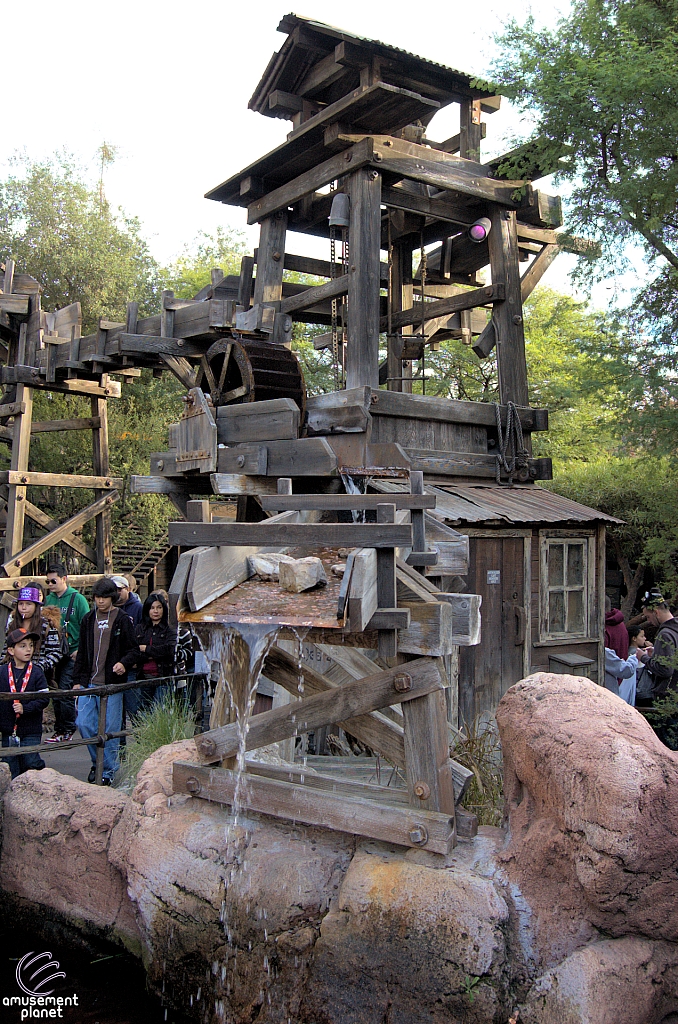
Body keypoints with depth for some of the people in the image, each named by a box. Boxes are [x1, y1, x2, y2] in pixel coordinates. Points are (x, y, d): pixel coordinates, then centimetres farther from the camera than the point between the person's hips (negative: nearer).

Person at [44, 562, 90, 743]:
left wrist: (80, 649, -12)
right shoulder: (49, 599, 10)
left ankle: (67, 730, 2)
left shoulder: (78, 599, -6)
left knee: (65, 690, -8)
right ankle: (59, 729, 18)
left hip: (72, 654, -5)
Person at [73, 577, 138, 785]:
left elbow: (134, 649, 1)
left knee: (110, 728, 0)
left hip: (112, 683, -4)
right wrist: (77, 680, 13)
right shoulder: (88, 620, 12)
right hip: (89, 682, 4)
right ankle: (97, 761, 23)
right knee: (84, 723, 1)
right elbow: (81, 652, 17)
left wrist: (124, 663, -19)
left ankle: (108, 770, 14)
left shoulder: (122, 620, -1)